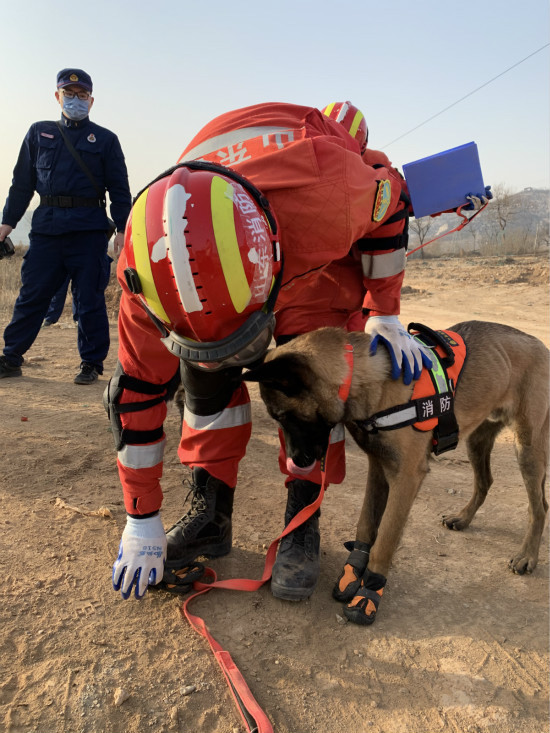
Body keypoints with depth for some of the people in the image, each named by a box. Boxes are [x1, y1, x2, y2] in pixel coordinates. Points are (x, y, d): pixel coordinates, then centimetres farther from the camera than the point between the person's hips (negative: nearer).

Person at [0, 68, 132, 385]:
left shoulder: (105, 139, 11)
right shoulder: (39, 133, 17)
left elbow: (119, 189, 6)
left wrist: (123, 229, -5)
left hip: (88, 229, -2)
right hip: (46, 227, 3)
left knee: (90, 299, 0)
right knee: (31, 295, 4)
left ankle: (92, 363, 10)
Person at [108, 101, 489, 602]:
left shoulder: (327, 192, -47)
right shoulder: (151, 268, -37)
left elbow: (389, 200, -19)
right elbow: (139, 389, -24)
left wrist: (383, 314, -16)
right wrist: (142, 522, -18)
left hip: (317, 244, -1)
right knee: (204, 371, -11)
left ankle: (303, 523, -1)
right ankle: (209, 515, 5)